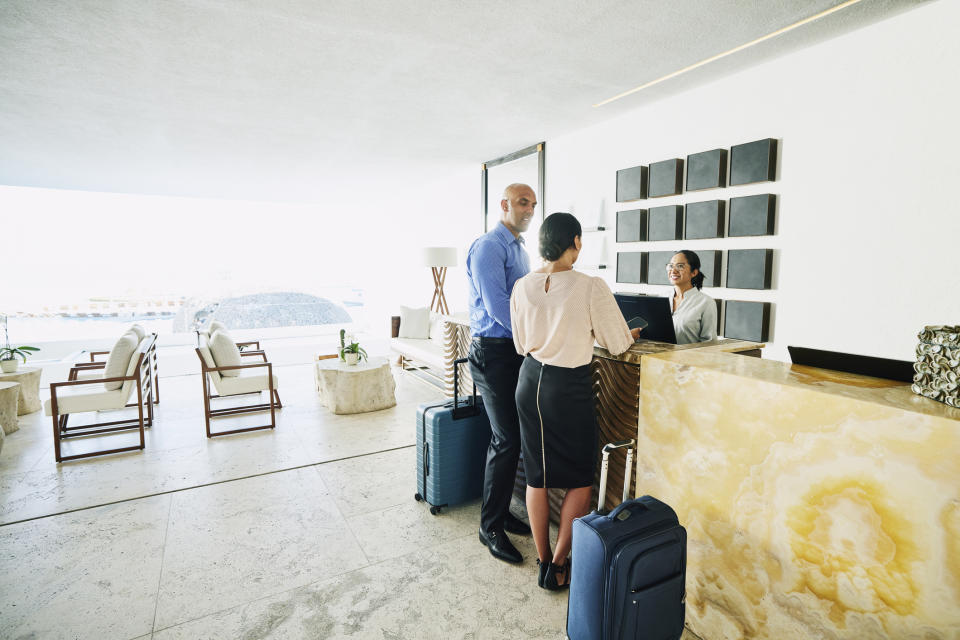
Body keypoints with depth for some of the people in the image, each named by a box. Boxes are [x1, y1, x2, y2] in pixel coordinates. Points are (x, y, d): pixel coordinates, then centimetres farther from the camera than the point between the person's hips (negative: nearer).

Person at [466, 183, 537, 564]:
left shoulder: (520, 250, 18)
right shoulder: (489, 247, -12)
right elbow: (496, 306, -21)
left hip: (518, 350, 9)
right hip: (494, 351, -9)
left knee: (509, 436, 14)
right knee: (506, 440, -6)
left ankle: (500, 512, 30)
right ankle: (490, 527, 11)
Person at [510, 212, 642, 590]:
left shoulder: (522, 287, -2)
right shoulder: (591, 288, -16)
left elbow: (521, 345, 7)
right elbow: (618, 344, -6)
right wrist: (631, 335, 17)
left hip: (531, 381, 5)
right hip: (569, 388, -5)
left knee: (537, 476, 17)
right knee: (580, 480, 16)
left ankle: (543, 561, 31)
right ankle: (557, 567, 21)